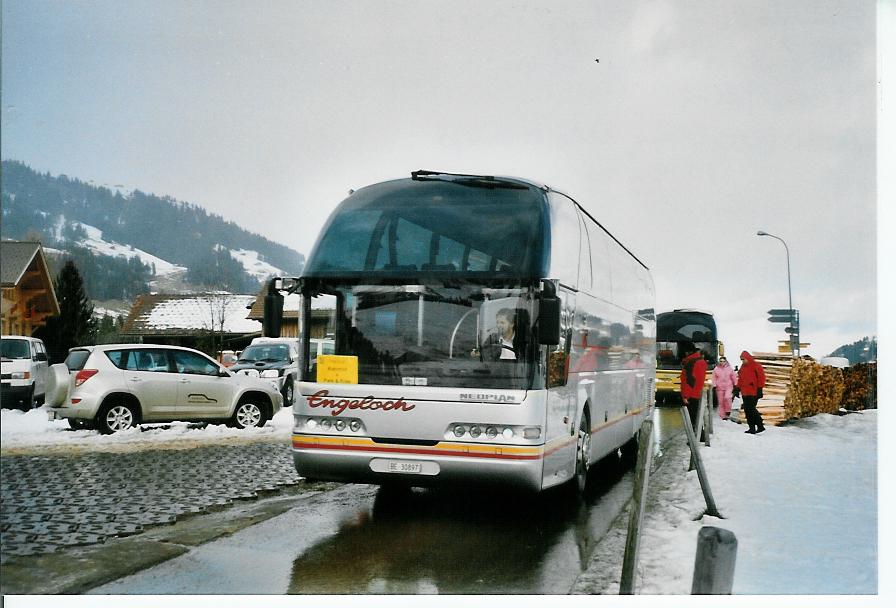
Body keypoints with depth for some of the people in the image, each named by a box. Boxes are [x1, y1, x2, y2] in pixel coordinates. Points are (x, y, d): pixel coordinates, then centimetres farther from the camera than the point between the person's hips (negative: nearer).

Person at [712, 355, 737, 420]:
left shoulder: (729, 368, 4)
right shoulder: (716, 369, 3)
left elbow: (734, 377, 9)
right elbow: (714, 378, 5)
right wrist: (714, 386, -2)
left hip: (728, 387, -1)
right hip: (720, 388, 1)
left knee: (727, 397, -25)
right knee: (721, 402, 2)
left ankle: (728, 410, -2)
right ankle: (722, 415, 11)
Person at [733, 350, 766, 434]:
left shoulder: (756, 366, -6)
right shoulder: (743, 367, 17)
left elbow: (761, 377, -9)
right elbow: (740, 379, 23)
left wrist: (760, 389, -13)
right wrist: (737, 389, 17)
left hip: (753, 392, -8)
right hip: (745, 392, 8)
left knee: (751, 409, -14)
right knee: (747, 410, 6)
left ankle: (760, 426, -5)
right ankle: (752, 427, 12)